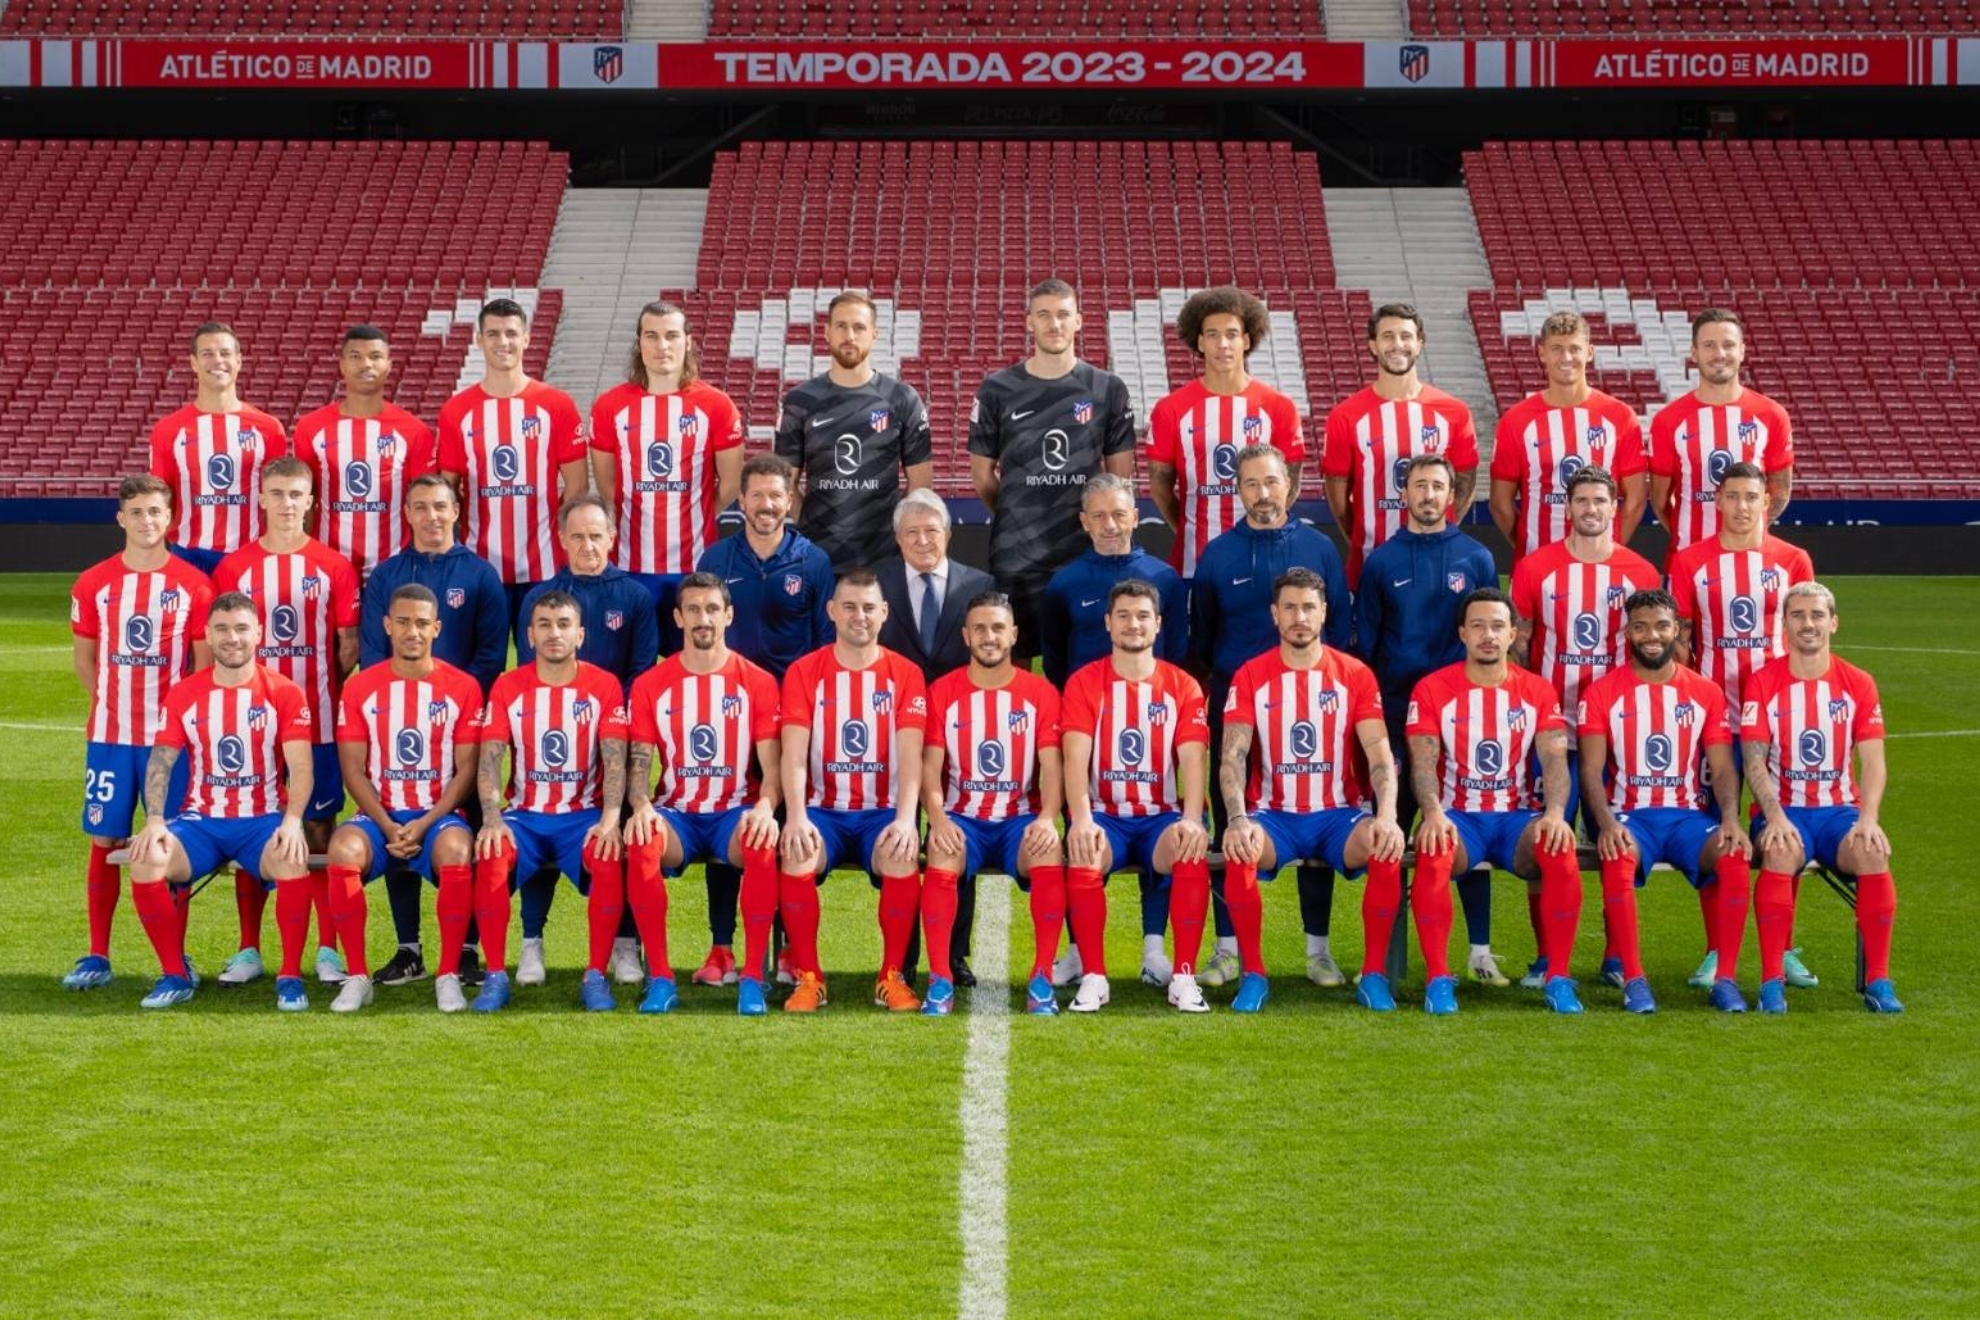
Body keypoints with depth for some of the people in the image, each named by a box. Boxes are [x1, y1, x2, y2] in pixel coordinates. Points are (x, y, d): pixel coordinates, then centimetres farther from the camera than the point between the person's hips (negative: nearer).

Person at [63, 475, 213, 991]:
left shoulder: (193, 585, -1)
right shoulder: (93, 584, 4)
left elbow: (204, 667, 2)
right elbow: (85, 661, 10)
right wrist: (113, 703, 0)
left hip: (172, 733, -2)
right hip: (109, 735, 2)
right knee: (104, 840, 3)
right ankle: (96, 957, 11)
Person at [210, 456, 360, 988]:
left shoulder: (333, 567, 3)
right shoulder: (234, 567, 5)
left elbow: (349, 645, 5)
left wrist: (333, 695, -3)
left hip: (317, 723, -1)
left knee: (319, 832, 2)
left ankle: (328, 951, 7)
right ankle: (248, 951, 13)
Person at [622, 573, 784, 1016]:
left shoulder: (758, 683, 2)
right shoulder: (651, 685, 5)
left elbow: (772, 765, -3)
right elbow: (640, 763, 1)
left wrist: (765, 807, -24)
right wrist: (642, 806, -20)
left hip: (736, 811, -1)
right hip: (676, 813, 1)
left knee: (763, 845, -35)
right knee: (642, 845, -33)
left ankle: (752, 978, -26)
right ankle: (660, 979, -24)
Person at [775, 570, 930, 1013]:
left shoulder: (905, 675, 3)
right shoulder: (804, 672, 3)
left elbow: (910, 757, -8)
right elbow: (795, 754, -7)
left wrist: (905, 818, -24)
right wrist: (796, 817, -24)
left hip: (883, 810, 0)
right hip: (823, 809, 0)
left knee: (902, 857, -32)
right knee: (796, 856, -31)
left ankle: (892, 977, -14)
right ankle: (808, 978, -16)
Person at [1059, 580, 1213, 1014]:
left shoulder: (1183, 686, 5)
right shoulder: (1084, 683, 2)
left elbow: (1192, 759, -7)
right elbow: (1076, 757, -10)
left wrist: (1192, 820, -25)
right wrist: (1081, 820, -28)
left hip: (1162, 816, 1)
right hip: (1104, 815, -1)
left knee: (1193, 854, -31)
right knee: (1084, 858, -33)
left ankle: (1184, 977, -22)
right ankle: (1093, 977, -24)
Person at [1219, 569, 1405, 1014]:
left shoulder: (1355, 675, 2)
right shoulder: (1250, 677, 1)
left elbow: (1380, 755, -4)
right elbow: (1232, 756, -7)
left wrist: (1386, 815, -23)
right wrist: (1237, 819, -26)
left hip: (1338, 813, 1)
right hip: (1274, 814, 0)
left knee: (1388, 849, -31)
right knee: (1239, 852, -34)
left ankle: (1373, 975, -15)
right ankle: (1252, 975, -18)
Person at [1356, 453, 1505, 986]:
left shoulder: (1476, 558, 5)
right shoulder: (1382, 561, 5)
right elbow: (1364, 642, 8)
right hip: (1397, 715, 0)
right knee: (1393, 831, 3)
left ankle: (1479, 951, 4)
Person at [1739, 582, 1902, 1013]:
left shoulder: (1858, 685, 5)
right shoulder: (1763, 684, -1)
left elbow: (1873, 763, -2)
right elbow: (1754, 761, -7)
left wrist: (1868, 818, -19)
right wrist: (1775, 817, -24)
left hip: (1839, 808, 2)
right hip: (1782, 809, -2)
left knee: (1872, 852, -30)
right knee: (1781, 852, -35)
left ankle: (1877, 981, -21)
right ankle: (1772, 980, -29)